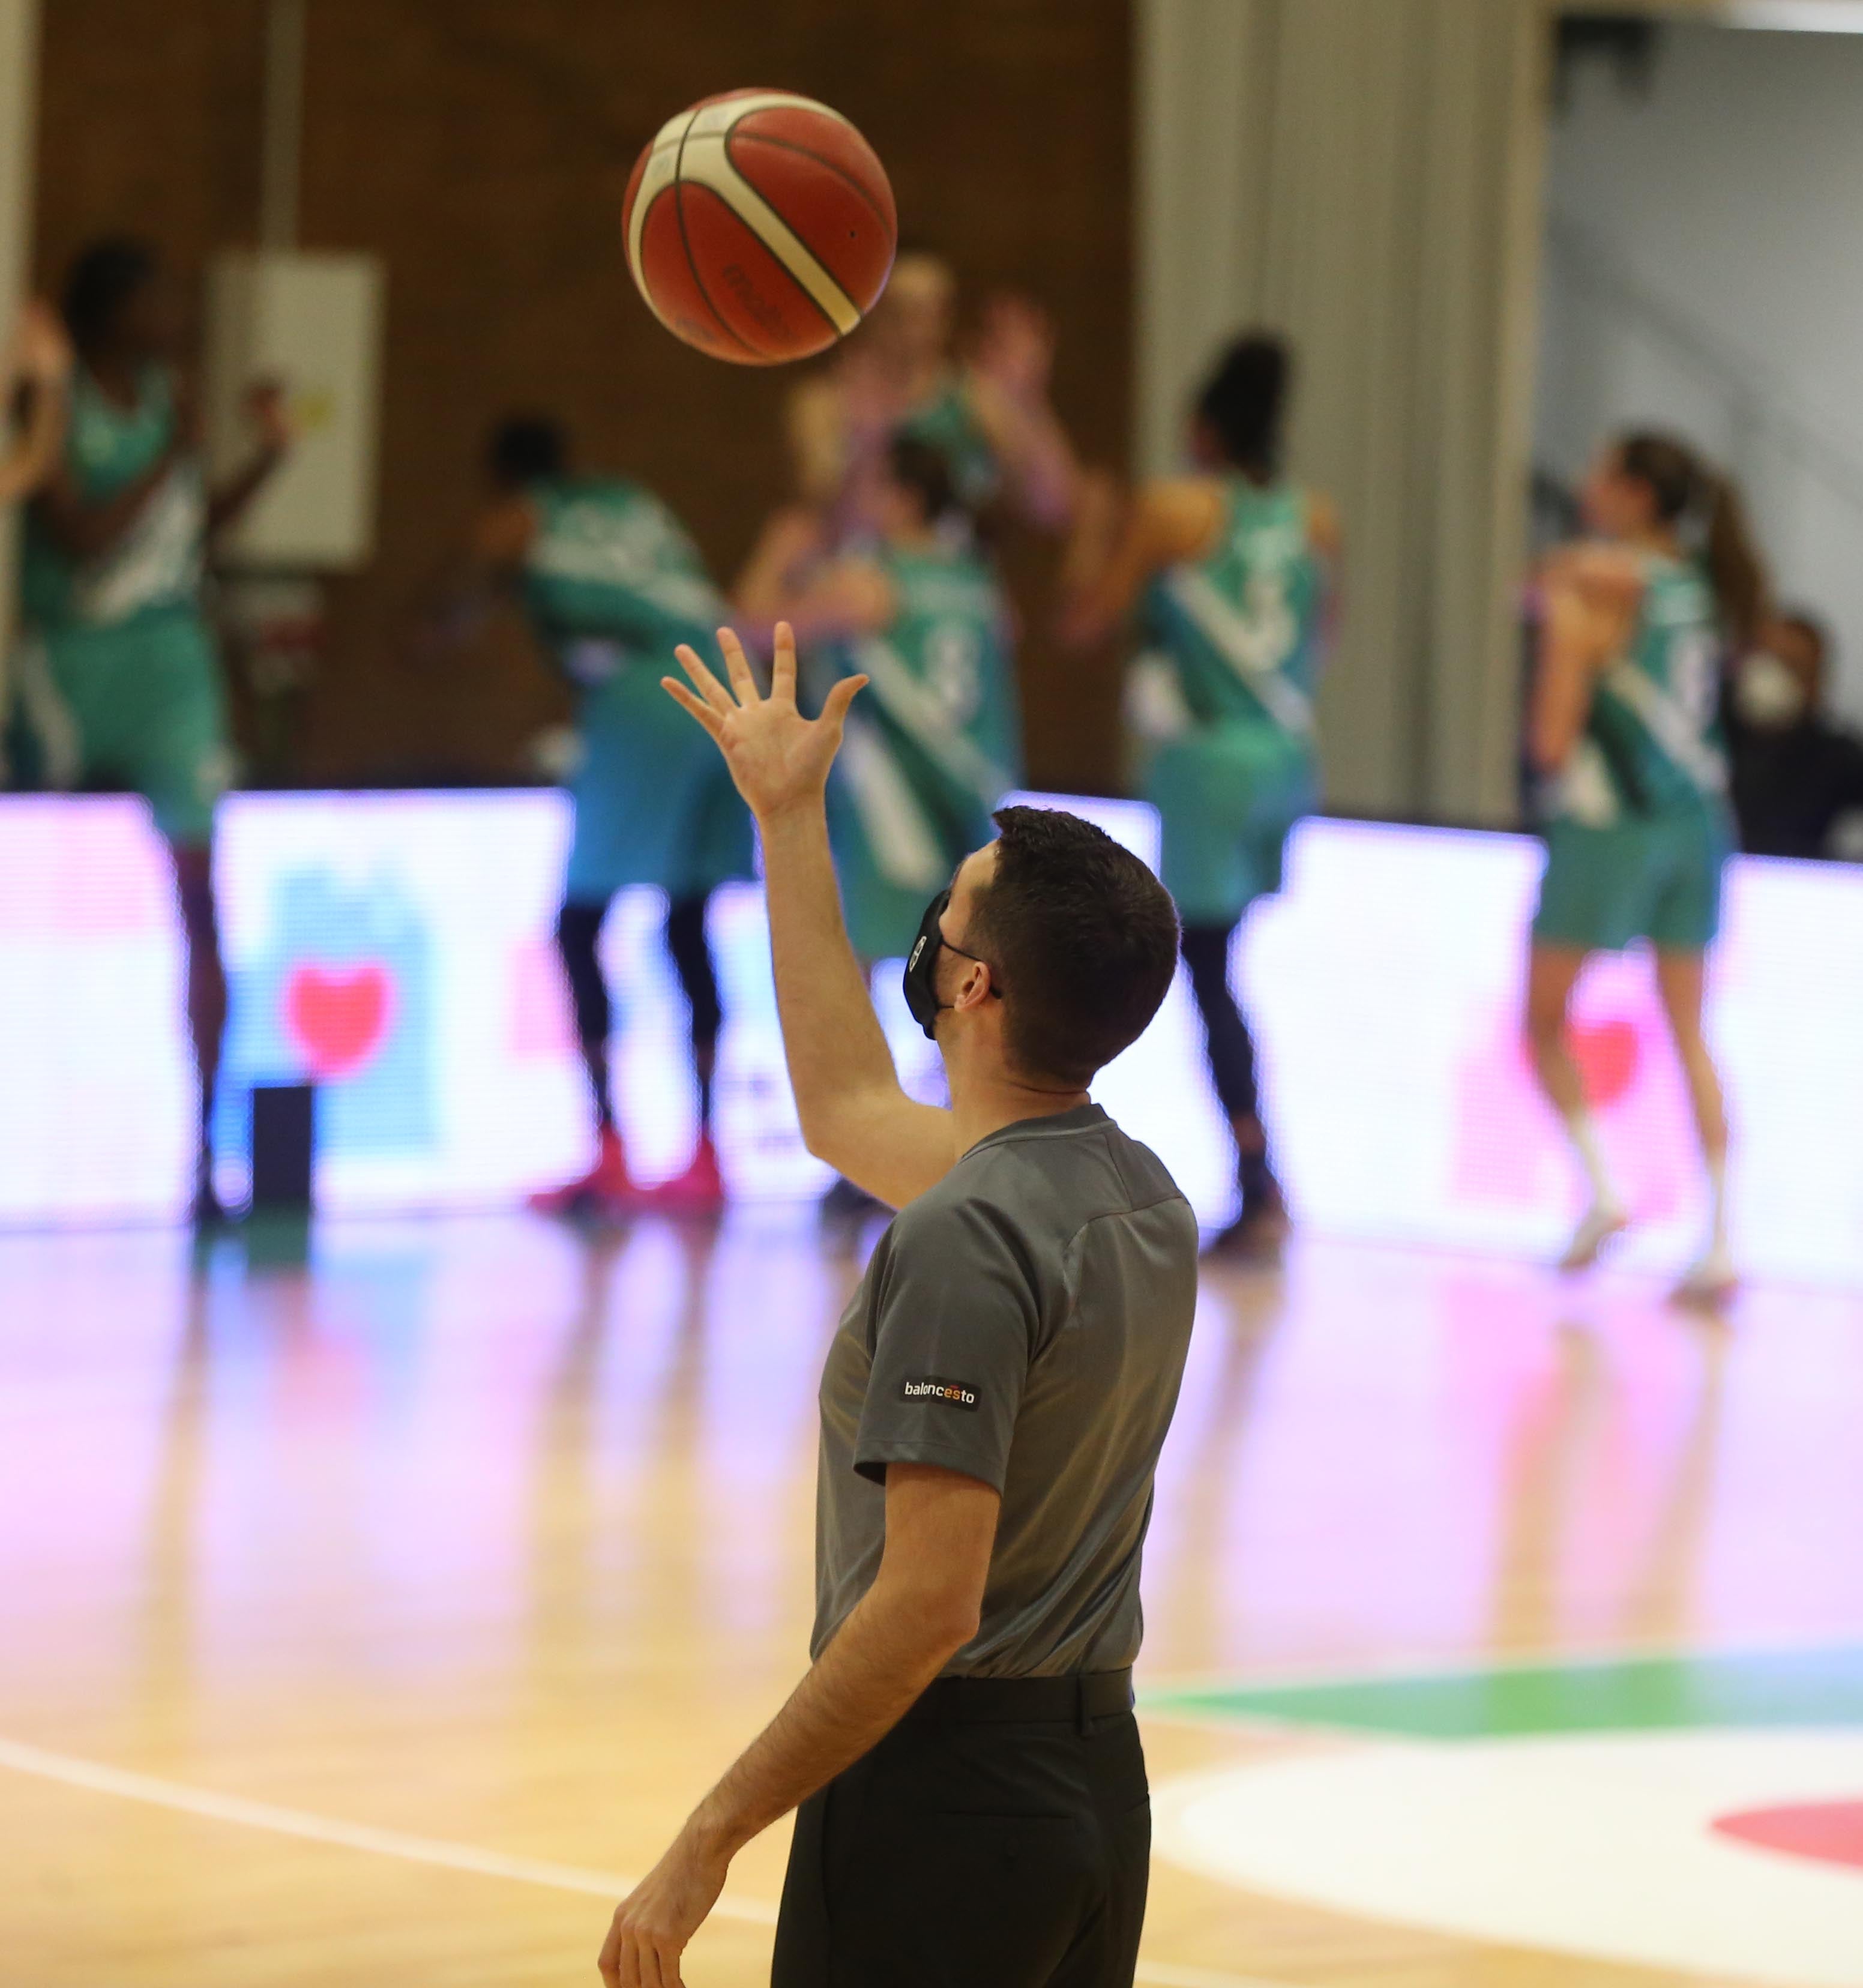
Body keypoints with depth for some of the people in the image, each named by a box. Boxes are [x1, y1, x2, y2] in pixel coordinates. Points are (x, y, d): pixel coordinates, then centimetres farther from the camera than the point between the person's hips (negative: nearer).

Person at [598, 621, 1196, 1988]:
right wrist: (790, 817, 32)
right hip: (1104, 1777, 9)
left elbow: (928, 1604, -25)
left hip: (943, 1786, -9)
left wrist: (708, 1842, -21)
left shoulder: (965, 1242, -20)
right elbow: (848, 1108, 26)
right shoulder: (1147, 1200, 8)